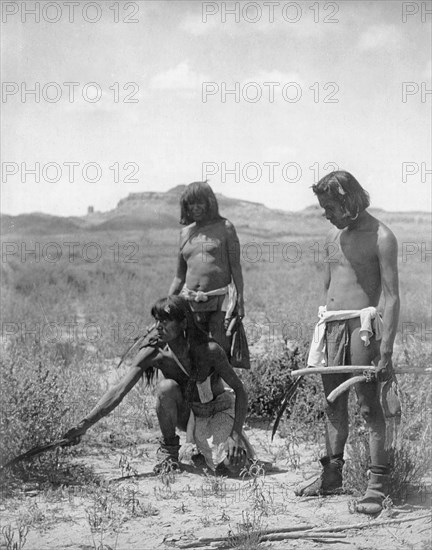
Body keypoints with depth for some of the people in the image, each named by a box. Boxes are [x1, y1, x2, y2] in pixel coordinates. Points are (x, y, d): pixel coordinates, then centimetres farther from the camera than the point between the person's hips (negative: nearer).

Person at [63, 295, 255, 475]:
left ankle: (207, 447, 11)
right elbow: (119, 390, -26)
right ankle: (168, 449, -9)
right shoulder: (153, 353, -22)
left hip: (218, 410, -2)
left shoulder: (209, 350, -28)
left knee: (230, 467, -26)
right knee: (166, 387, -32)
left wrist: (235, 435, -29)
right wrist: (84, 424, -36)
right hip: (187, 413, 2)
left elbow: (239, 389, -19)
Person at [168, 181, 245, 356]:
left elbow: (235, 267, 2)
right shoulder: (185, 232, 15)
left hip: (221, 301, -3)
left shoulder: (224, 227, 5)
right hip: (191, 301, 4)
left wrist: (240, 300, -6)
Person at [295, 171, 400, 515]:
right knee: (333, 404, 11)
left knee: (369, 406, -6)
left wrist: (386, 350, -18)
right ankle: (332, 476, 19)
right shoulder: (334, 236, 15)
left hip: (361, 325, -7)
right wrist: (322, 332, 18)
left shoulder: (381, 238, -8)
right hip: (331, 326, 7)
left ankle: (377, 484, -4)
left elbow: (392, 298, -12)